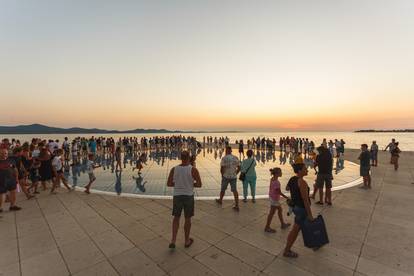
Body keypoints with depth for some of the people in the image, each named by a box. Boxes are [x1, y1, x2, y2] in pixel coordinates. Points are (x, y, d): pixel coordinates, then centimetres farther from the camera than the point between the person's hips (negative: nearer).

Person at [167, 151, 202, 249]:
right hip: (189, 196, -2)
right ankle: (187, 241, 31)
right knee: (187, 219, 15)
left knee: (176, 217, 21)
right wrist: (191, 184, 4)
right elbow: (199, 184, -14)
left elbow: (169, 184, 0)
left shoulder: (174, 169, -6)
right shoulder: (193, 170, -14)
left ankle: (173, 241, 15)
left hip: (177, 196, 2)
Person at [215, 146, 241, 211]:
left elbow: (222, 168, -16)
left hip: (226, 176, -3)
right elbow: (239, 168, 5)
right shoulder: (236, 158, 1)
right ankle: (236, 206, 4)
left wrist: (222, 175, 0)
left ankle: (220, 200, 38)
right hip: (234, 177, 3)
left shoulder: (224, 158, -13)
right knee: (234, 190, 6)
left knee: (223, 189, 16)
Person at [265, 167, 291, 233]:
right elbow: (279, 192, -21)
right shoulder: (276, 182, -29)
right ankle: (267, 227, 21)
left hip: (272, 197, 9)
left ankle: (283, 224, 42)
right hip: (275, 199, -9)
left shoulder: (272, 179, -3)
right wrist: (286, 197, -8)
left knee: (280, 210, 24)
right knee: (272, 213, 6)